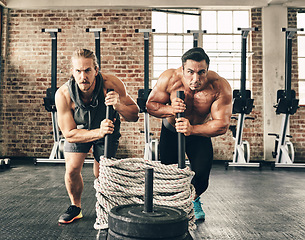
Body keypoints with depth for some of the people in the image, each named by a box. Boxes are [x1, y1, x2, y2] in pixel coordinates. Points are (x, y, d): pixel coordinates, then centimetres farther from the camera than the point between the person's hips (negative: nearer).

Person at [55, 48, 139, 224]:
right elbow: (69, 134, -26)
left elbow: (135, 115, -24)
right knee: (72, 169, -11)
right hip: (79, 130, 1)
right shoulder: (63, 94, -32)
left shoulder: (112, 85, -34)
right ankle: (75, 207, 20)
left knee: (101, 174, -2)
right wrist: (98, 132, -43)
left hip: (108, 128, 0)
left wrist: (119, 106, -46)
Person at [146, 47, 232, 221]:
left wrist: (192, 129, -47)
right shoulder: (169, 78, -29)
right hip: (171, 130, 1)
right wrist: (170, 110, -40)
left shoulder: (220, 87, -31)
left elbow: (222, 125, -32)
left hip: (200, 131, 0)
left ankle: (194, 200, 27)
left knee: (202, 173, -10)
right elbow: (151, 104, -18)